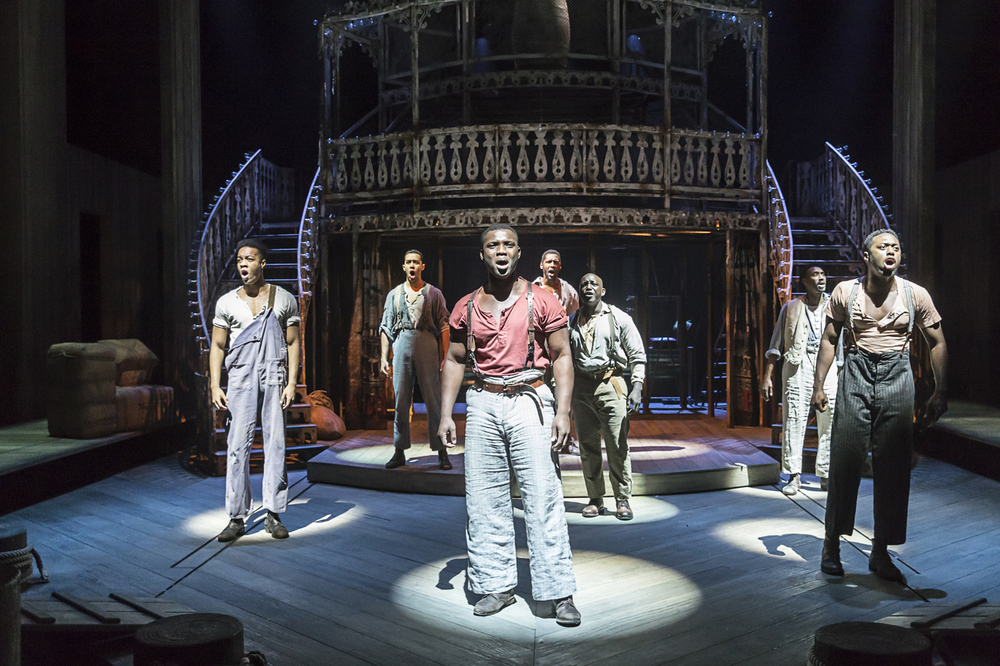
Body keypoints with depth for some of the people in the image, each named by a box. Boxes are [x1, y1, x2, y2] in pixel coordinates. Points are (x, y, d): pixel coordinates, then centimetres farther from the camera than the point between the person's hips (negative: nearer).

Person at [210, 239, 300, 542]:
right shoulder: (226, 303, 8)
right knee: (238, 445, -4)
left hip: (274, 376, 0)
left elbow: (293, 343, 6)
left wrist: (291, 383, -4)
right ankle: (237, 518, 3)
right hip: (240, 377, 1)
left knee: (275, 443, -1)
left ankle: (273, 515, 7)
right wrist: (215, 386, 0)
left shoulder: (284, 300, 6)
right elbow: (217, 346, 10)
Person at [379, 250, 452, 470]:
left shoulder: (434, 293, 7)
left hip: (427, 347, -2)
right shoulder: (394, 295, 14)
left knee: (434, 401, -2)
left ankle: (441, 452, 5)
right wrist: (384, 357, 5)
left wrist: (445, 358, -4)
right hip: (402, 347, 2)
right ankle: (399, 452, 11)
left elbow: (444, 327, 3)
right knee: (401, 401, 4)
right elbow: (386, 328, 13)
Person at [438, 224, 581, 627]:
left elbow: (562, 356, 1)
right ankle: (496, 585, 17)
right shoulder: (466, 307, 10)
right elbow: (454, 361, 14)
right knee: (484, 501, 5)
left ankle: (560, 593, 2)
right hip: (483, 404, 3)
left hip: (530, 401, -3)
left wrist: (563, 410, -9)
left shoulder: (541, 302, 3)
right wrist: (446, 414, 5)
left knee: (544, 499, -6)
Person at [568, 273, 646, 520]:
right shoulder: (571, 322, 12)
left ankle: (622, 500, 6)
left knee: (617, 445, -5)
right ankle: (595, 499, 14)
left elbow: (637, 355, 4)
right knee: (587, 446, 4)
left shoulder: (619, 318, 5)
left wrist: (637, 387, -8)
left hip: (611, 385, -3)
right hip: (582, 388, 3)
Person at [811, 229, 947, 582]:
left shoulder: (916, 295, 3)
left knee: (893, 466, 2)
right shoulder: (845, 292, 1)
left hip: (896, 379, 1)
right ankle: (832, 542, 12)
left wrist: (940, 392, 5)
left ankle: (881, 552, 13)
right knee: (844, 459, -2)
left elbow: (937, 343, 10)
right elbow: (828, 340, 7)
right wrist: (818, 385, 1)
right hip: (856, 375, -1)